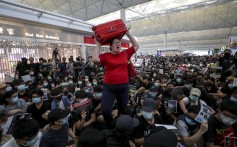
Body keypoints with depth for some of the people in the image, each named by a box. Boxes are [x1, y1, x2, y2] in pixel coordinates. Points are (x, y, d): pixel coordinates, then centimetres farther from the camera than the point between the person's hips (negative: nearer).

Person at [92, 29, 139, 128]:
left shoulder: (125, 54, 5)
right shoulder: (106, 56, -4)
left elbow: (136, 46, 12)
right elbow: (95, 59, -19)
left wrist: (128, 34, 8)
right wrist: (98, 45, -10)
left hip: (124, 87, 3)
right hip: (109, 87, -2)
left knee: (123, 110, 18)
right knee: (105, 110, -7)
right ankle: (110, 128, 24)